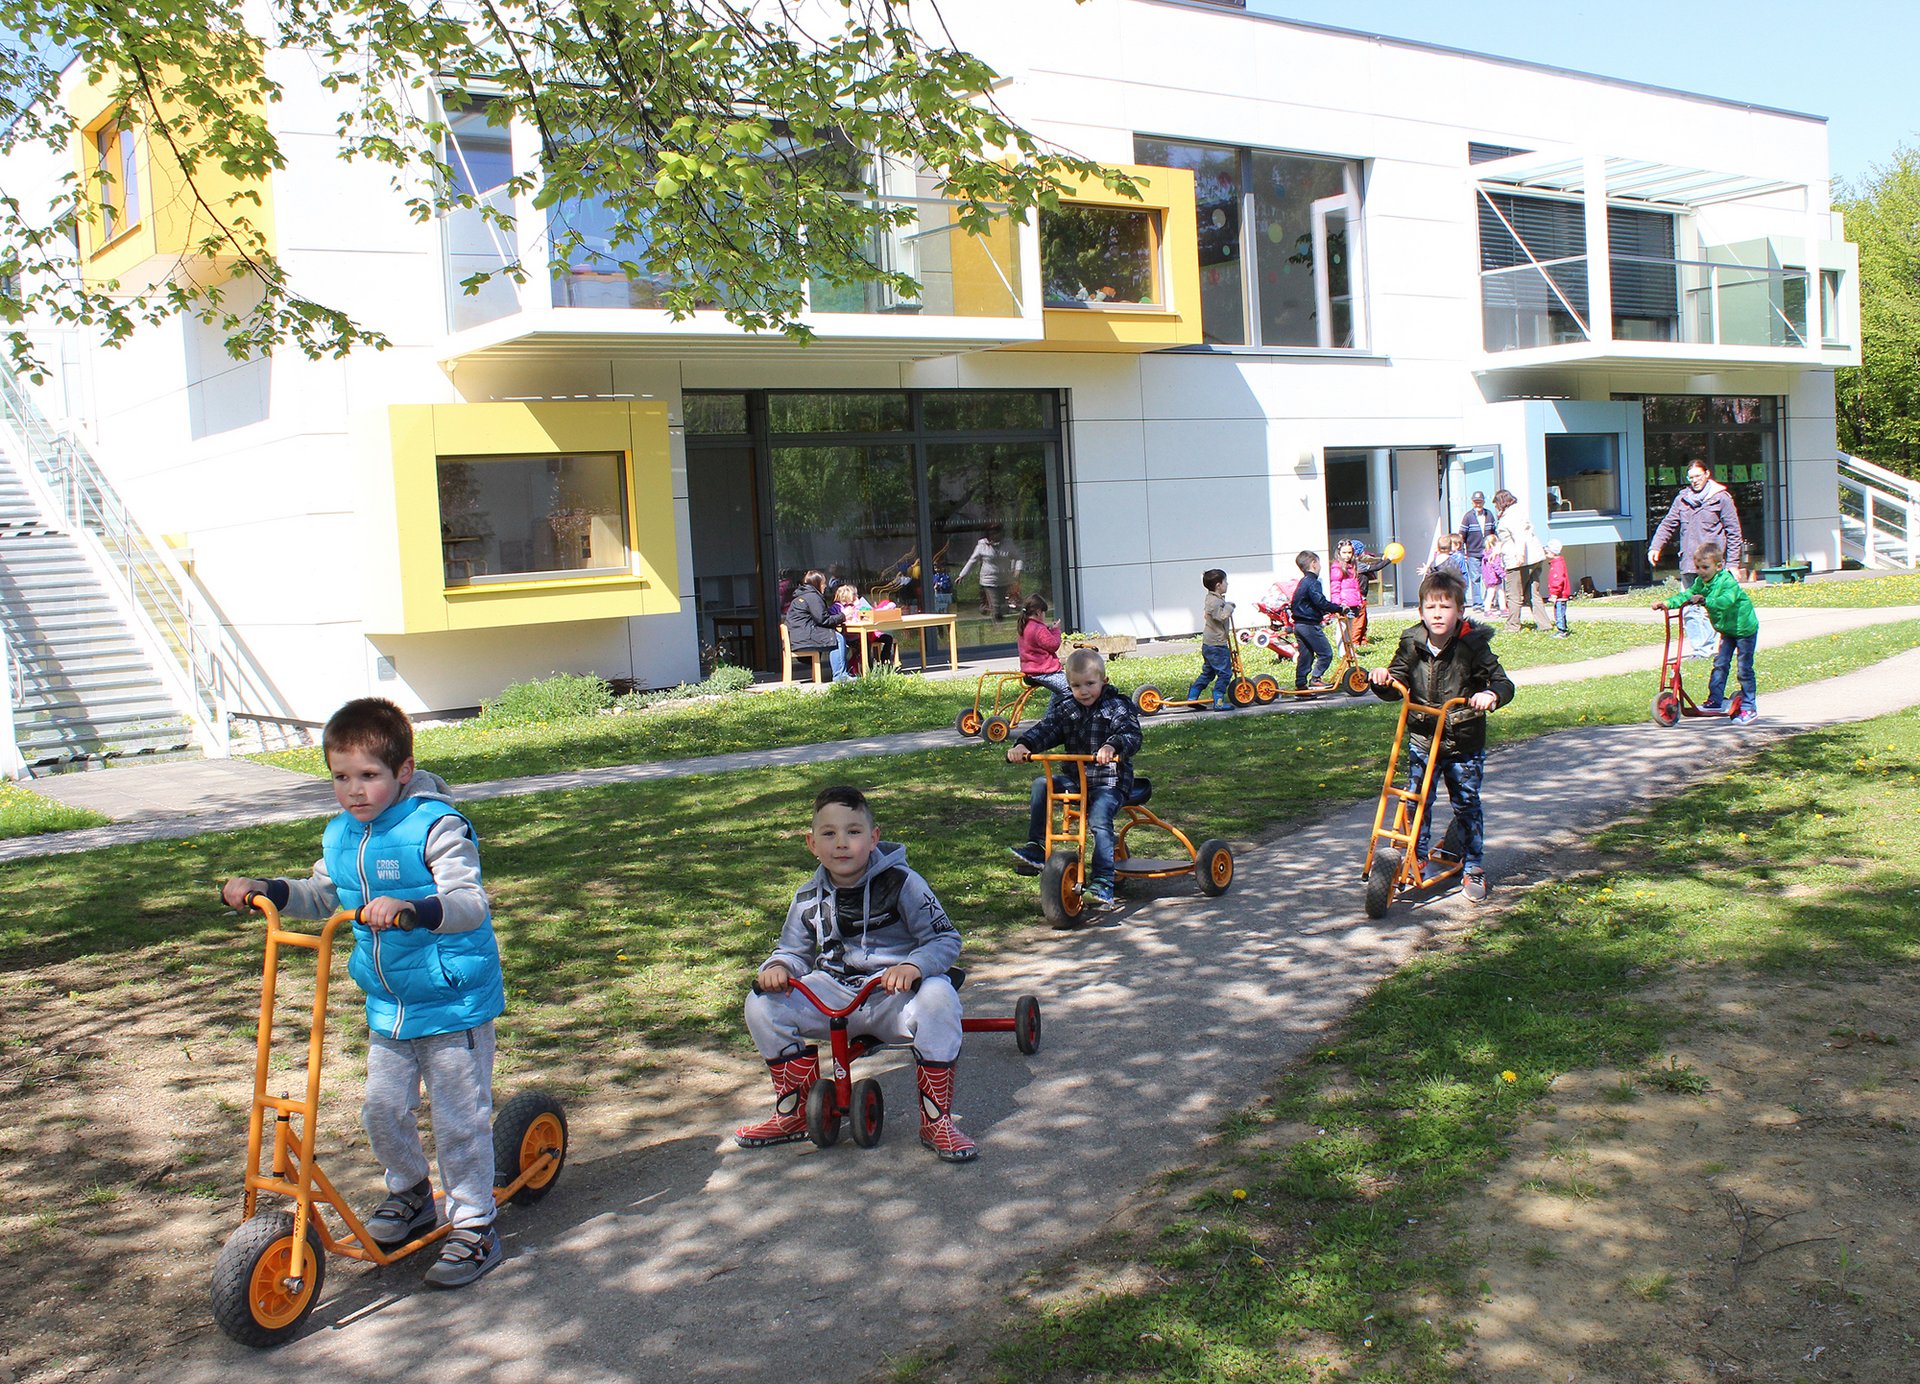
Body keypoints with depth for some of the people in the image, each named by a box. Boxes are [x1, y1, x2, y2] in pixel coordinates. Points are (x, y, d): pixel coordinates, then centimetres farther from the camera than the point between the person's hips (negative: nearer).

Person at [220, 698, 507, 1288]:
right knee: (382, 1108, 14)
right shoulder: (340, 836, 5)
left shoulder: (436, 827, -19)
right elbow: (322, 896, 23)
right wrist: (266, 890, 8)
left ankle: (474, 1226, 14)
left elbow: (470, 902, -31)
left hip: (454, 1001, -7)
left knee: (458, 1118, 0)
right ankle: (410, 1195, 39)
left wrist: (410, 909, -47)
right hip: (388, 1005, 7)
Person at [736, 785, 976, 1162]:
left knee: (937, 998, -37)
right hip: (834, 994, 4)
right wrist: (777, 968, -11)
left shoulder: (901, 883, -8)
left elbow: (946, 939, -9)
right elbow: (793, 951, 16)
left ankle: (936, 1120, -20)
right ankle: (795, 1113, 4)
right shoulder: (809, 899, 6)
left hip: (895, 992, -4)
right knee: (763, 1005, -17)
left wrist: (912, 966, -31)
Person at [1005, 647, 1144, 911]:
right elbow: (1044, 730, -3)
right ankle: (1036, 849, -11)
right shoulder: (1065, 709, 10)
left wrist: (1112, 746, -44)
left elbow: (1131, 735, -21)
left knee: (1099, 820, -28)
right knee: (1041, 785, -16)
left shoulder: (1117, 707, -5)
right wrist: (1022, 745, -24)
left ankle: (1102, 886, -28)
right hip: (1075, 778, 6)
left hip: (1110, 781, -6)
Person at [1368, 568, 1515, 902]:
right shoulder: (1412, 645, -3)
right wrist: (1384, 680, -20)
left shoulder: (1473, 646, -11)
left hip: (1465, 744, -2)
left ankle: (1473, 867, 21)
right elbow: (1396, 687, 3)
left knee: (1467, 804, 7)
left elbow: (1503, 683, -14)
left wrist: (1491, 694, -36)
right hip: (1422, 740, 2)